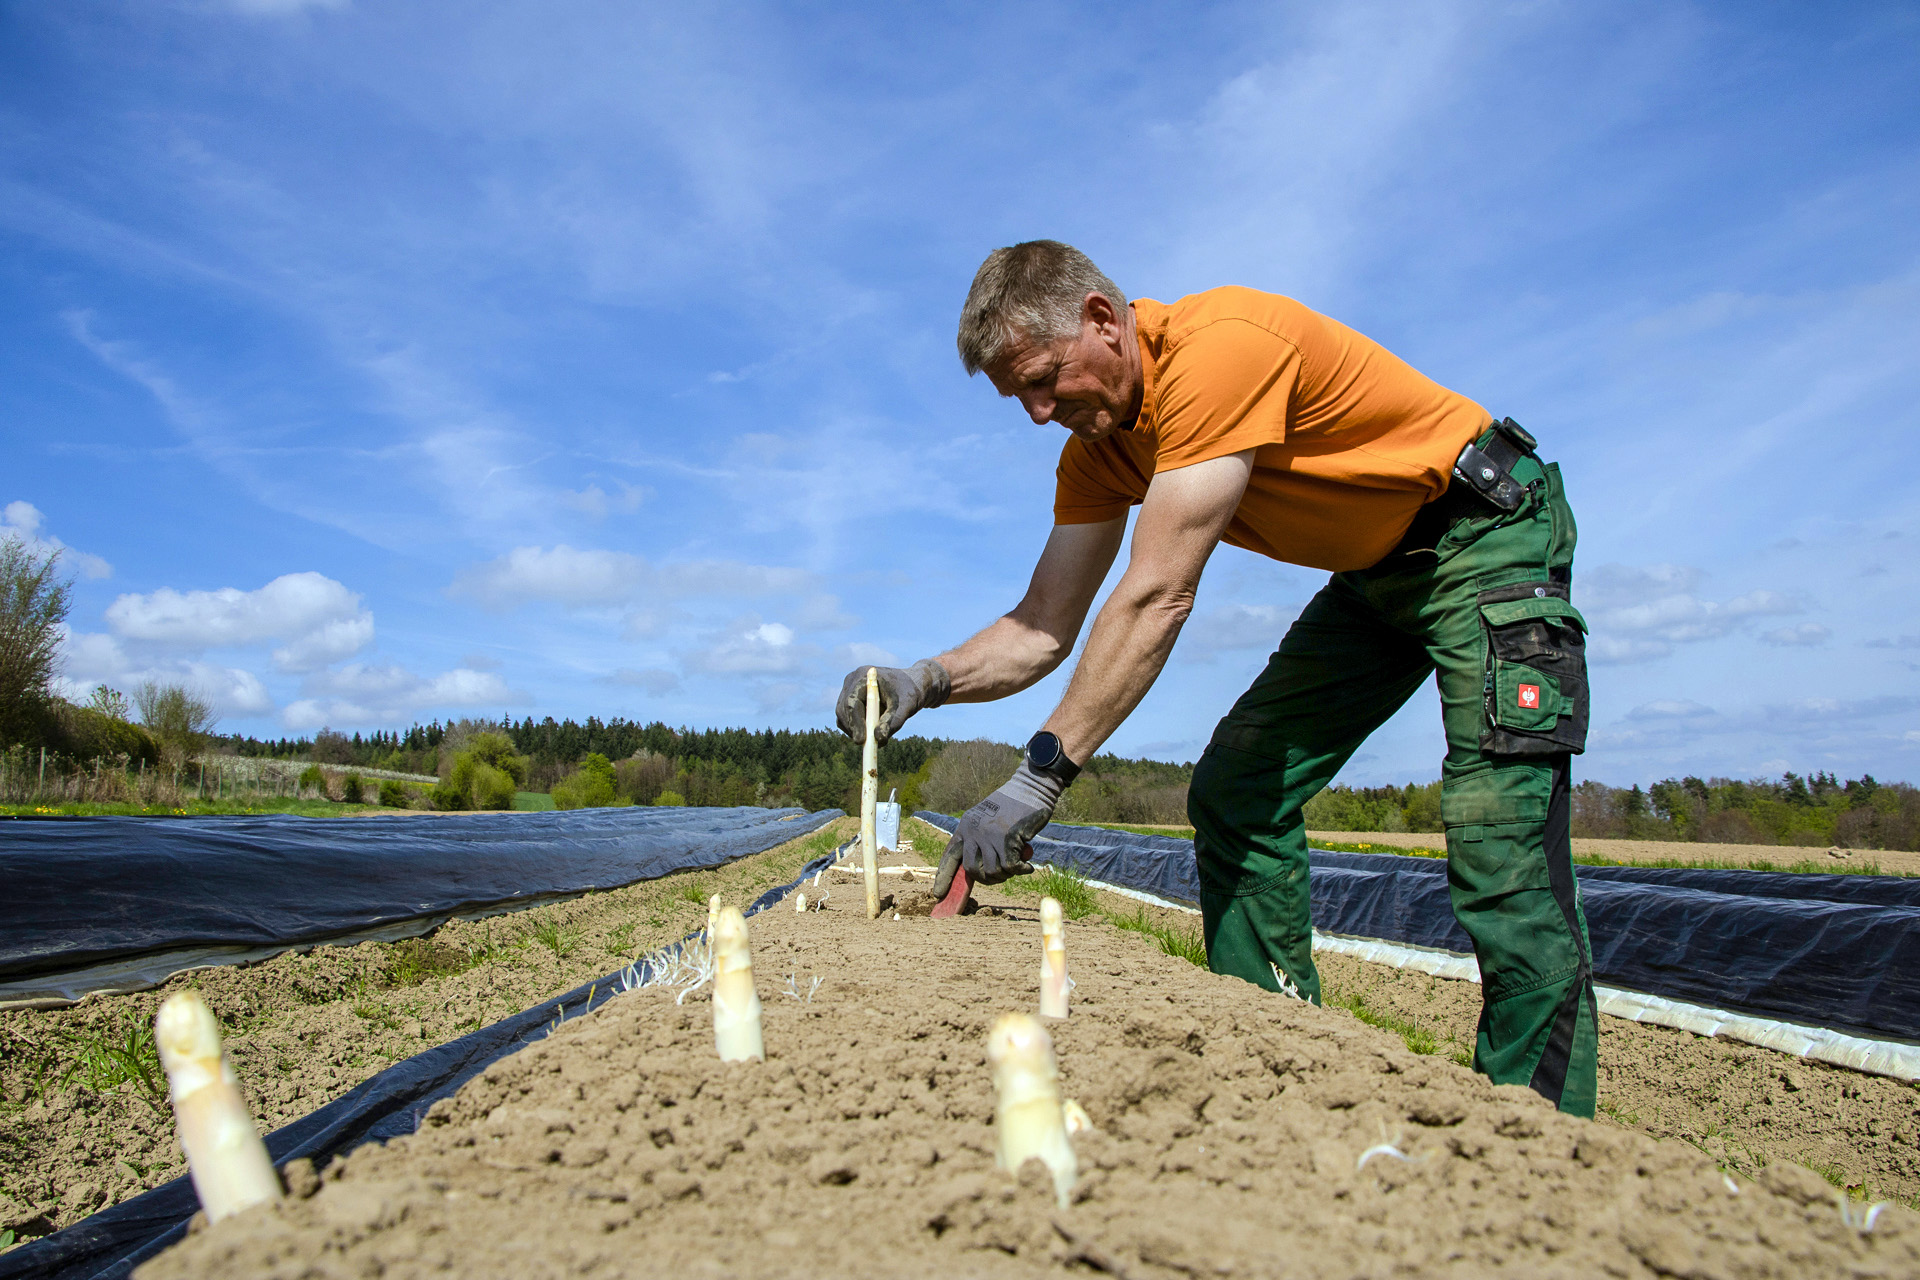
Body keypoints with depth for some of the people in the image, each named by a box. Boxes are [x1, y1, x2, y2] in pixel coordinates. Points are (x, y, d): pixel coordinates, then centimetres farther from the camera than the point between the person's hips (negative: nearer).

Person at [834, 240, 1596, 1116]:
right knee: (1232, 796, -2)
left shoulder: (1220, 344, -30)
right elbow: (1045, 627, -4)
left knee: (1498, 837, -19)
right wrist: (926, 681, -22)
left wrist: (1041, 775, -35)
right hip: (1376, 573, 8)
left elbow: (1156, 601, -35)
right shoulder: (1098, 445, -3)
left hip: (1488, 533, -8)